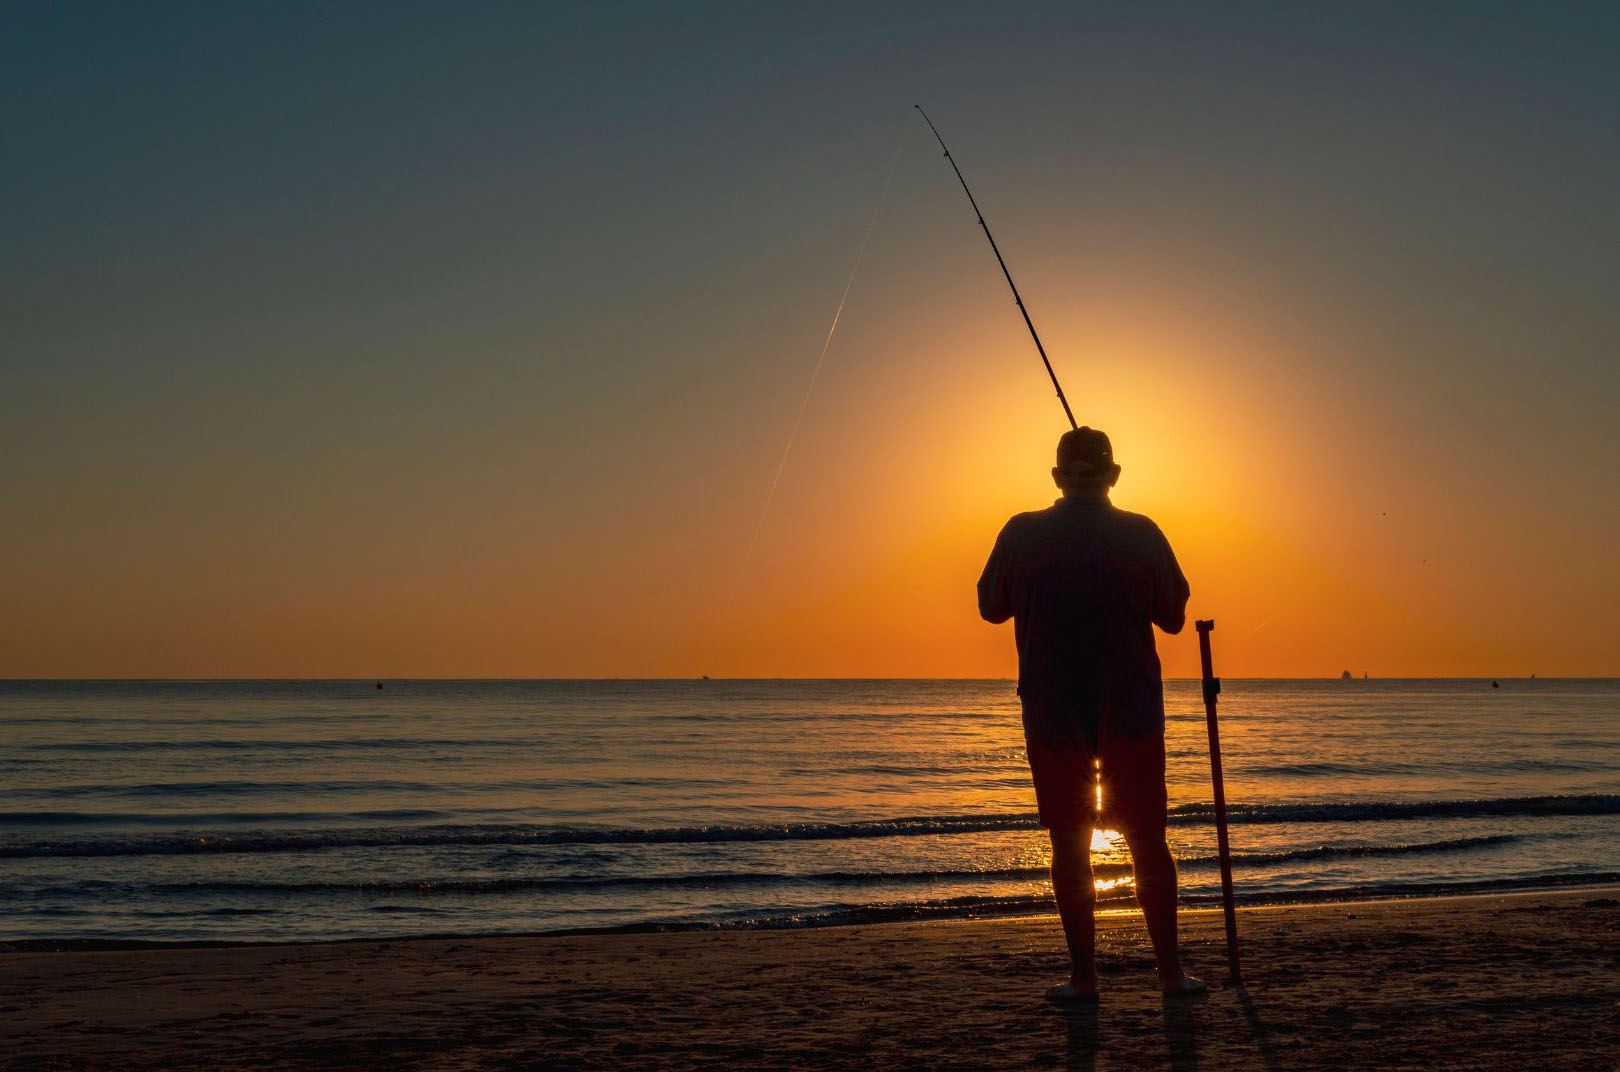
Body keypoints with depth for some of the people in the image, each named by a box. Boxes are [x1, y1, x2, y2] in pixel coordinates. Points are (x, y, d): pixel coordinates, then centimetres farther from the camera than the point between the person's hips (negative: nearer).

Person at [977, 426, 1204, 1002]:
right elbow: (1173, 616, 2)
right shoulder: (1140, 535, -7)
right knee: (1148, 842, 10)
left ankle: (1083, 976, 8)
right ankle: (1171, 970, 15)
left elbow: (991, 608, 6)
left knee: (1069, 847, 6)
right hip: (1133, 715, 0)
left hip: (1052, 714, 0)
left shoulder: (1022, 534, -6)